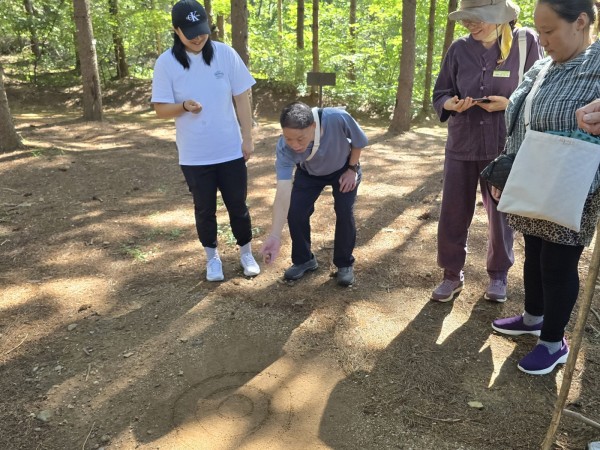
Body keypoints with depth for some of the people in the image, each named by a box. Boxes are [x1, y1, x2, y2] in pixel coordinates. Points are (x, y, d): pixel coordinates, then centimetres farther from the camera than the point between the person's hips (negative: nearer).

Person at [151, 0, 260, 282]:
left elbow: (241, 98, 1)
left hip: (230, 150, 1)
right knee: (204, 209, 12)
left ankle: (246, 253, 33)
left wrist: (248, 138, -2)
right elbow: (161, 110, -4)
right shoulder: (166, 63, -7)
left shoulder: (225, 54, -4)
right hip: (194, 155, 0)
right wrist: (184, 106, -24)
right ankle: (212, 258, 32)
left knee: (238, 205, 12)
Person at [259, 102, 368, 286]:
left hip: (344, 169, -1)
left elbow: (359, 142, -19)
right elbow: (283, 191, -45)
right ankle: (304, 260, 15)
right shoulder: (284, 147, -39)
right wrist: (275, 236, -53)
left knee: (344, 212, -13)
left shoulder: (338, 118, -43)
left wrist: (352, 169, -14)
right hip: (309, 174, 1)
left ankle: (345, 264, 9)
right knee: (295, 212, -10)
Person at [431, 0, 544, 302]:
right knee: (452, 213, 5)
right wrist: (450, 104, -18)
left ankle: (498, 275, 30)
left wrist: (509, 103, -19)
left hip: (504, 147, -1)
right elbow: (439, 94, 5)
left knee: (501, 212, 11)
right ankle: (452, 274, 22)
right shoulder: (459, 49, 0)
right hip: (462, 145, 2)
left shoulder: (526, 42, -5)